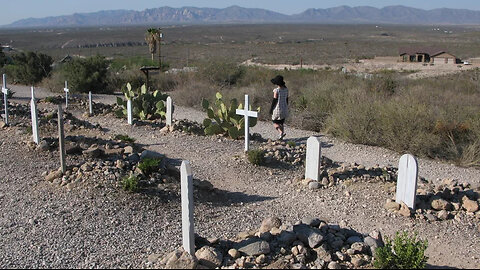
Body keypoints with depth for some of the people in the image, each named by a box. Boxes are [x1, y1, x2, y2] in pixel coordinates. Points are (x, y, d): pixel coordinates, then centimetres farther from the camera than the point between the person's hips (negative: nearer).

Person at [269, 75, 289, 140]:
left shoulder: (276, 90, -18)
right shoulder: (286, 89, 1)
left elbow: (274, 100, -16)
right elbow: (287, 99, 8)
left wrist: (271, 109, -6)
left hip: (277, 109, -6)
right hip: (284, 108, 6)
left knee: (275, 122, 7)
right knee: (281, 122, 15)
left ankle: (281, 132, -14)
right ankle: (281, 137, 17)